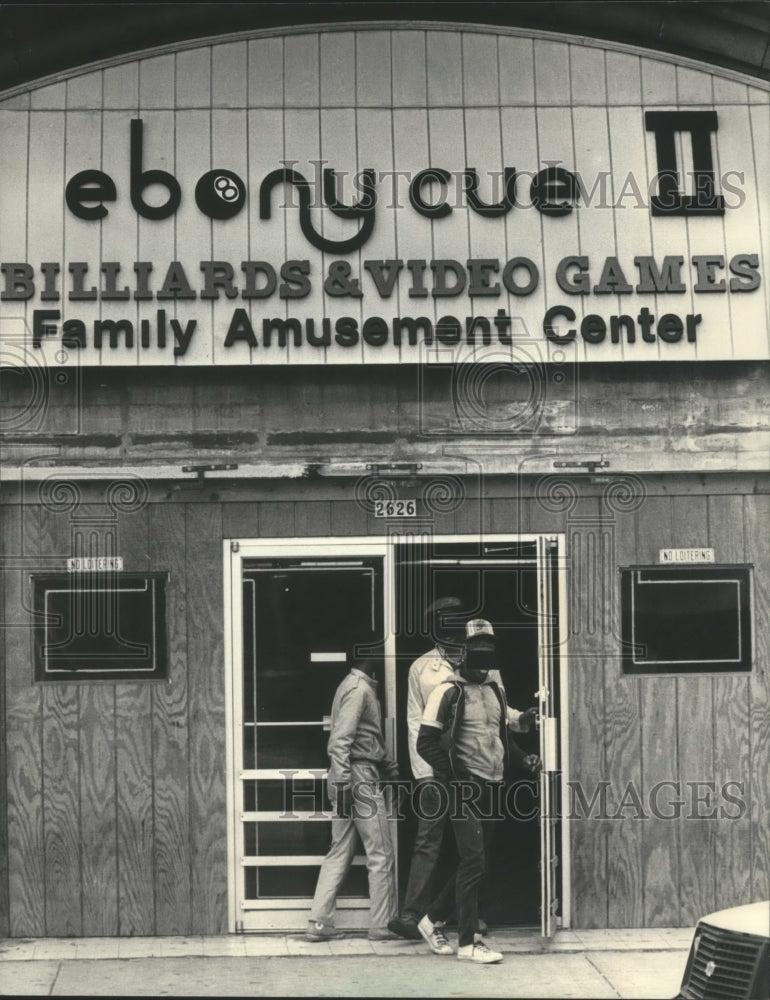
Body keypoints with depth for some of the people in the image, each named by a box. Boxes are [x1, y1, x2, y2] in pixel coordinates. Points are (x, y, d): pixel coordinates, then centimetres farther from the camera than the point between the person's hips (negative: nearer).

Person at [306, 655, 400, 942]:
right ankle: (382, 925, 5)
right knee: (381, 856, -1)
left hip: (350, 780, 10)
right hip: (361, 778, -10)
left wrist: (392, 768, 20)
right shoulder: (359, 689, -13)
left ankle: (319, 923, 9)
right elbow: (339, 740, -20)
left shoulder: (358, 686, 18)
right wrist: (342, 783, -23)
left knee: (339, 854, 10)